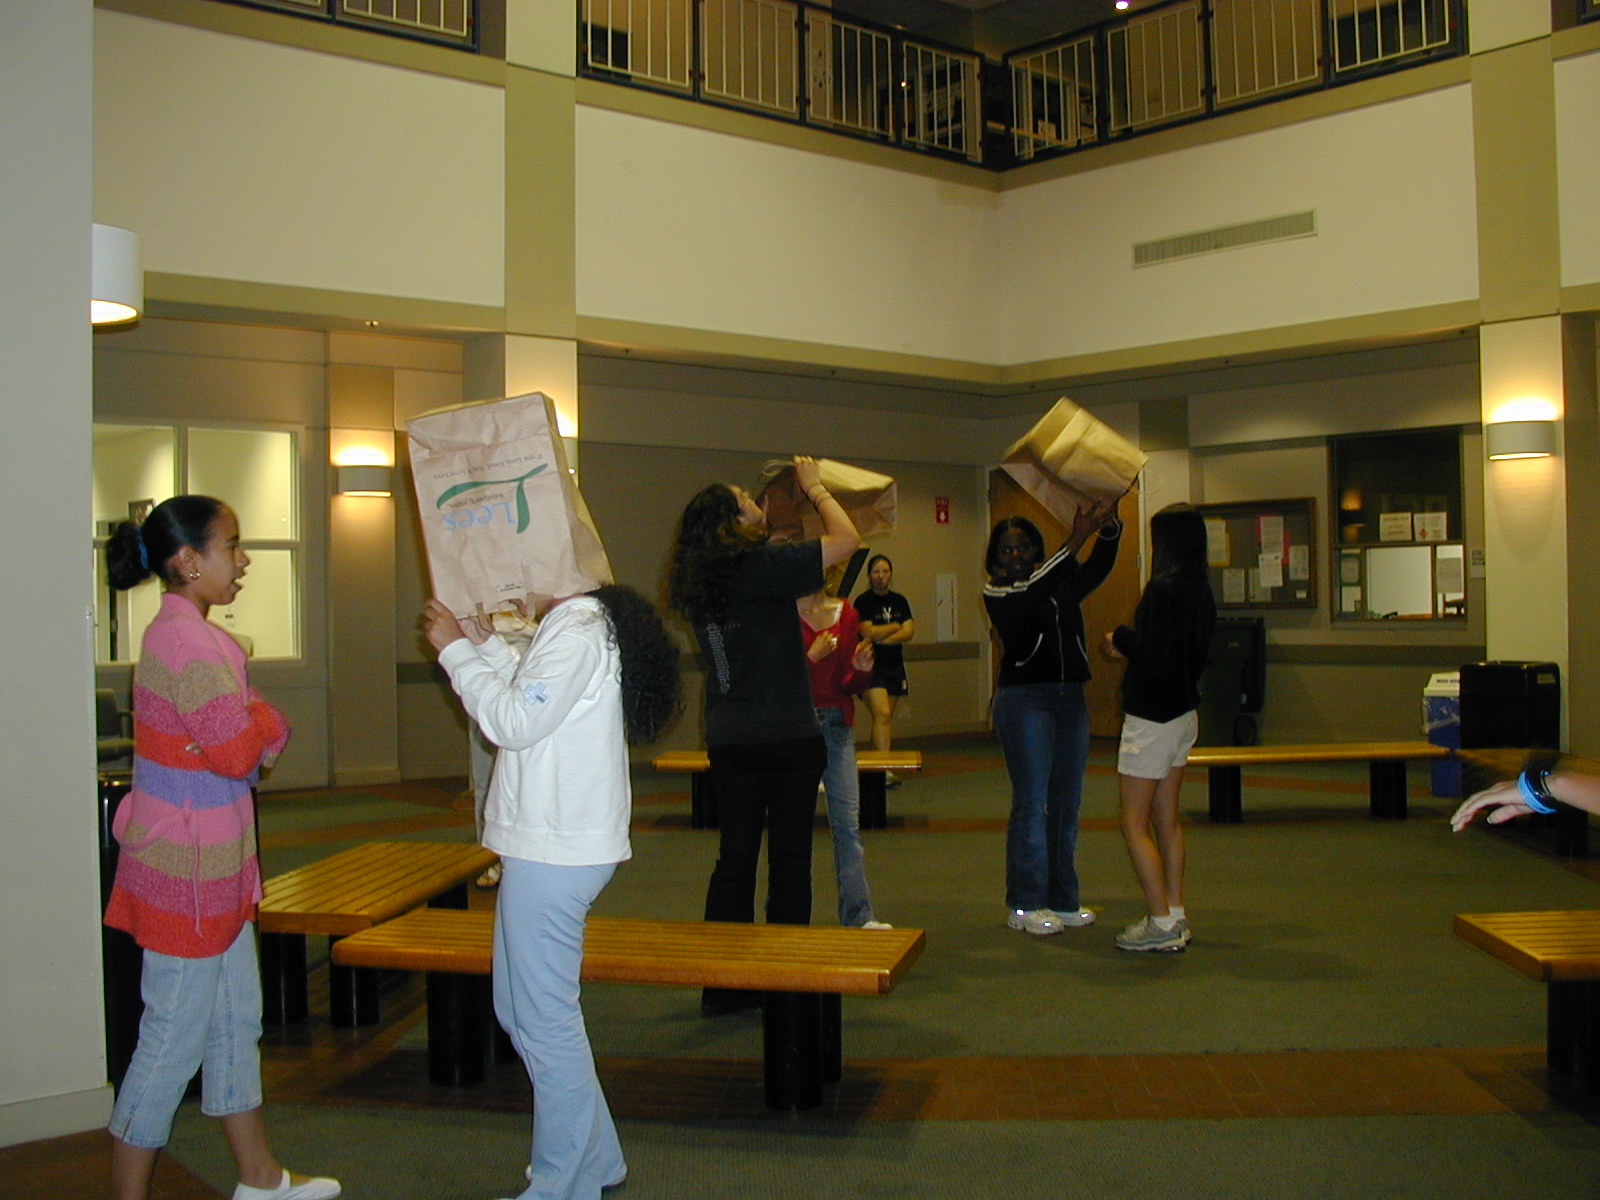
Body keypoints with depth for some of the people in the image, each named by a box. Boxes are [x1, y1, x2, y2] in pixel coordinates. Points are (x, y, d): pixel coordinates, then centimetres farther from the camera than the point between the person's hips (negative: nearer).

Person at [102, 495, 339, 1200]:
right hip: (189, 873, -10)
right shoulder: (190, 642, -21)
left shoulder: (181, 632, 12)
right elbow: (238, 749, -24)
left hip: (209, 865, 10)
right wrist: (264, 718, -7)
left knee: (235, 1019, 18)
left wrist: (255, 734, -3)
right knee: (175, 1036, 1)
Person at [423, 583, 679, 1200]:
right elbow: (532, 698, 18)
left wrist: (457, 651, -9)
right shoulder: (574, 624, 15)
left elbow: (514, 722, -18)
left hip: (554, 850, -11)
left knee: (546, 1021, -2)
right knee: (517, 1009, 19)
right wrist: (482, 641, 12)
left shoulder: (577, 631, -16)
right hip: (544, 842, 11)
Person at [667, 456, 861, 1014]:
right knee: (789, 857, 4)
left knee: (734, 856, 11)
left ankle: (723, 984, 16)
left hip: (727, 739, 6)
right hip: (787, 737, -6)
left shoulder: (699, 581, 5)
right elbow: (846, 539, -11)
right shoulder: (761, 566, -16)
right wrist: (813, 487, 4)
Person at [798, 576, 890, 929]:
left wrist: (861, 669, -11)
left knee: (848, 821, 0)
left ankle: (858, 916, 2)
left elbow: (848, 684, 9)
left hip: (837, 723, 4)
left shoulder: (847, 614, 8)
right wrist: (812, 656, -21)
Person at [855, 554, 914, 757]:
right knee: (882, 714, -19)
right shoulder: (863, 601, -4)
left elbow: (909, 632, 1)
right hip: (872, 664, -6)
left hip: (894, 664, 6)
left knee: (888, 717, 7)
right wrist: (895, 627, -2)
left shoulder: (899, 601, 11)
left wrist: (882, 638, -12)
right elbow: (868, 632, -15)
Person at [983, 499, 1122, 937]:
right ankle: (1025, 905, 0)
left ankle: (1063, 900, 15)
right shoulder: (997, 593, -1)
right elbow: (1033, 590, -20)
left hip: (1070, 699, 5)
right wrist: (1075, 540, -27)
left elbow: (1096, 569, -4)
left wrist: (1109, 530, -25)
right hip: (1024, 699, -5)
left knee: (1067, 802, 7)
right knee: (1031, 802, -6)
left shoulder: (1064, 587, 12)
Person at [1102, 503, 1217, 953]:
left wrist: (1121, 638, -7)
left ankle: (1163, 924, -3)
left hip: (1152, 717, -9)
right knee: (1166, 817, 16)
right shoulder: (1200, 589, 8)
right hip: (1184, 712, 9)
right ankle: (1175, 916, 20)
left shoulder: (1164, 587, -20)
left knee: (1132, 821, -2)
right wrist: (1130, 646, 13)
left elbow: (1151, 654, -25)